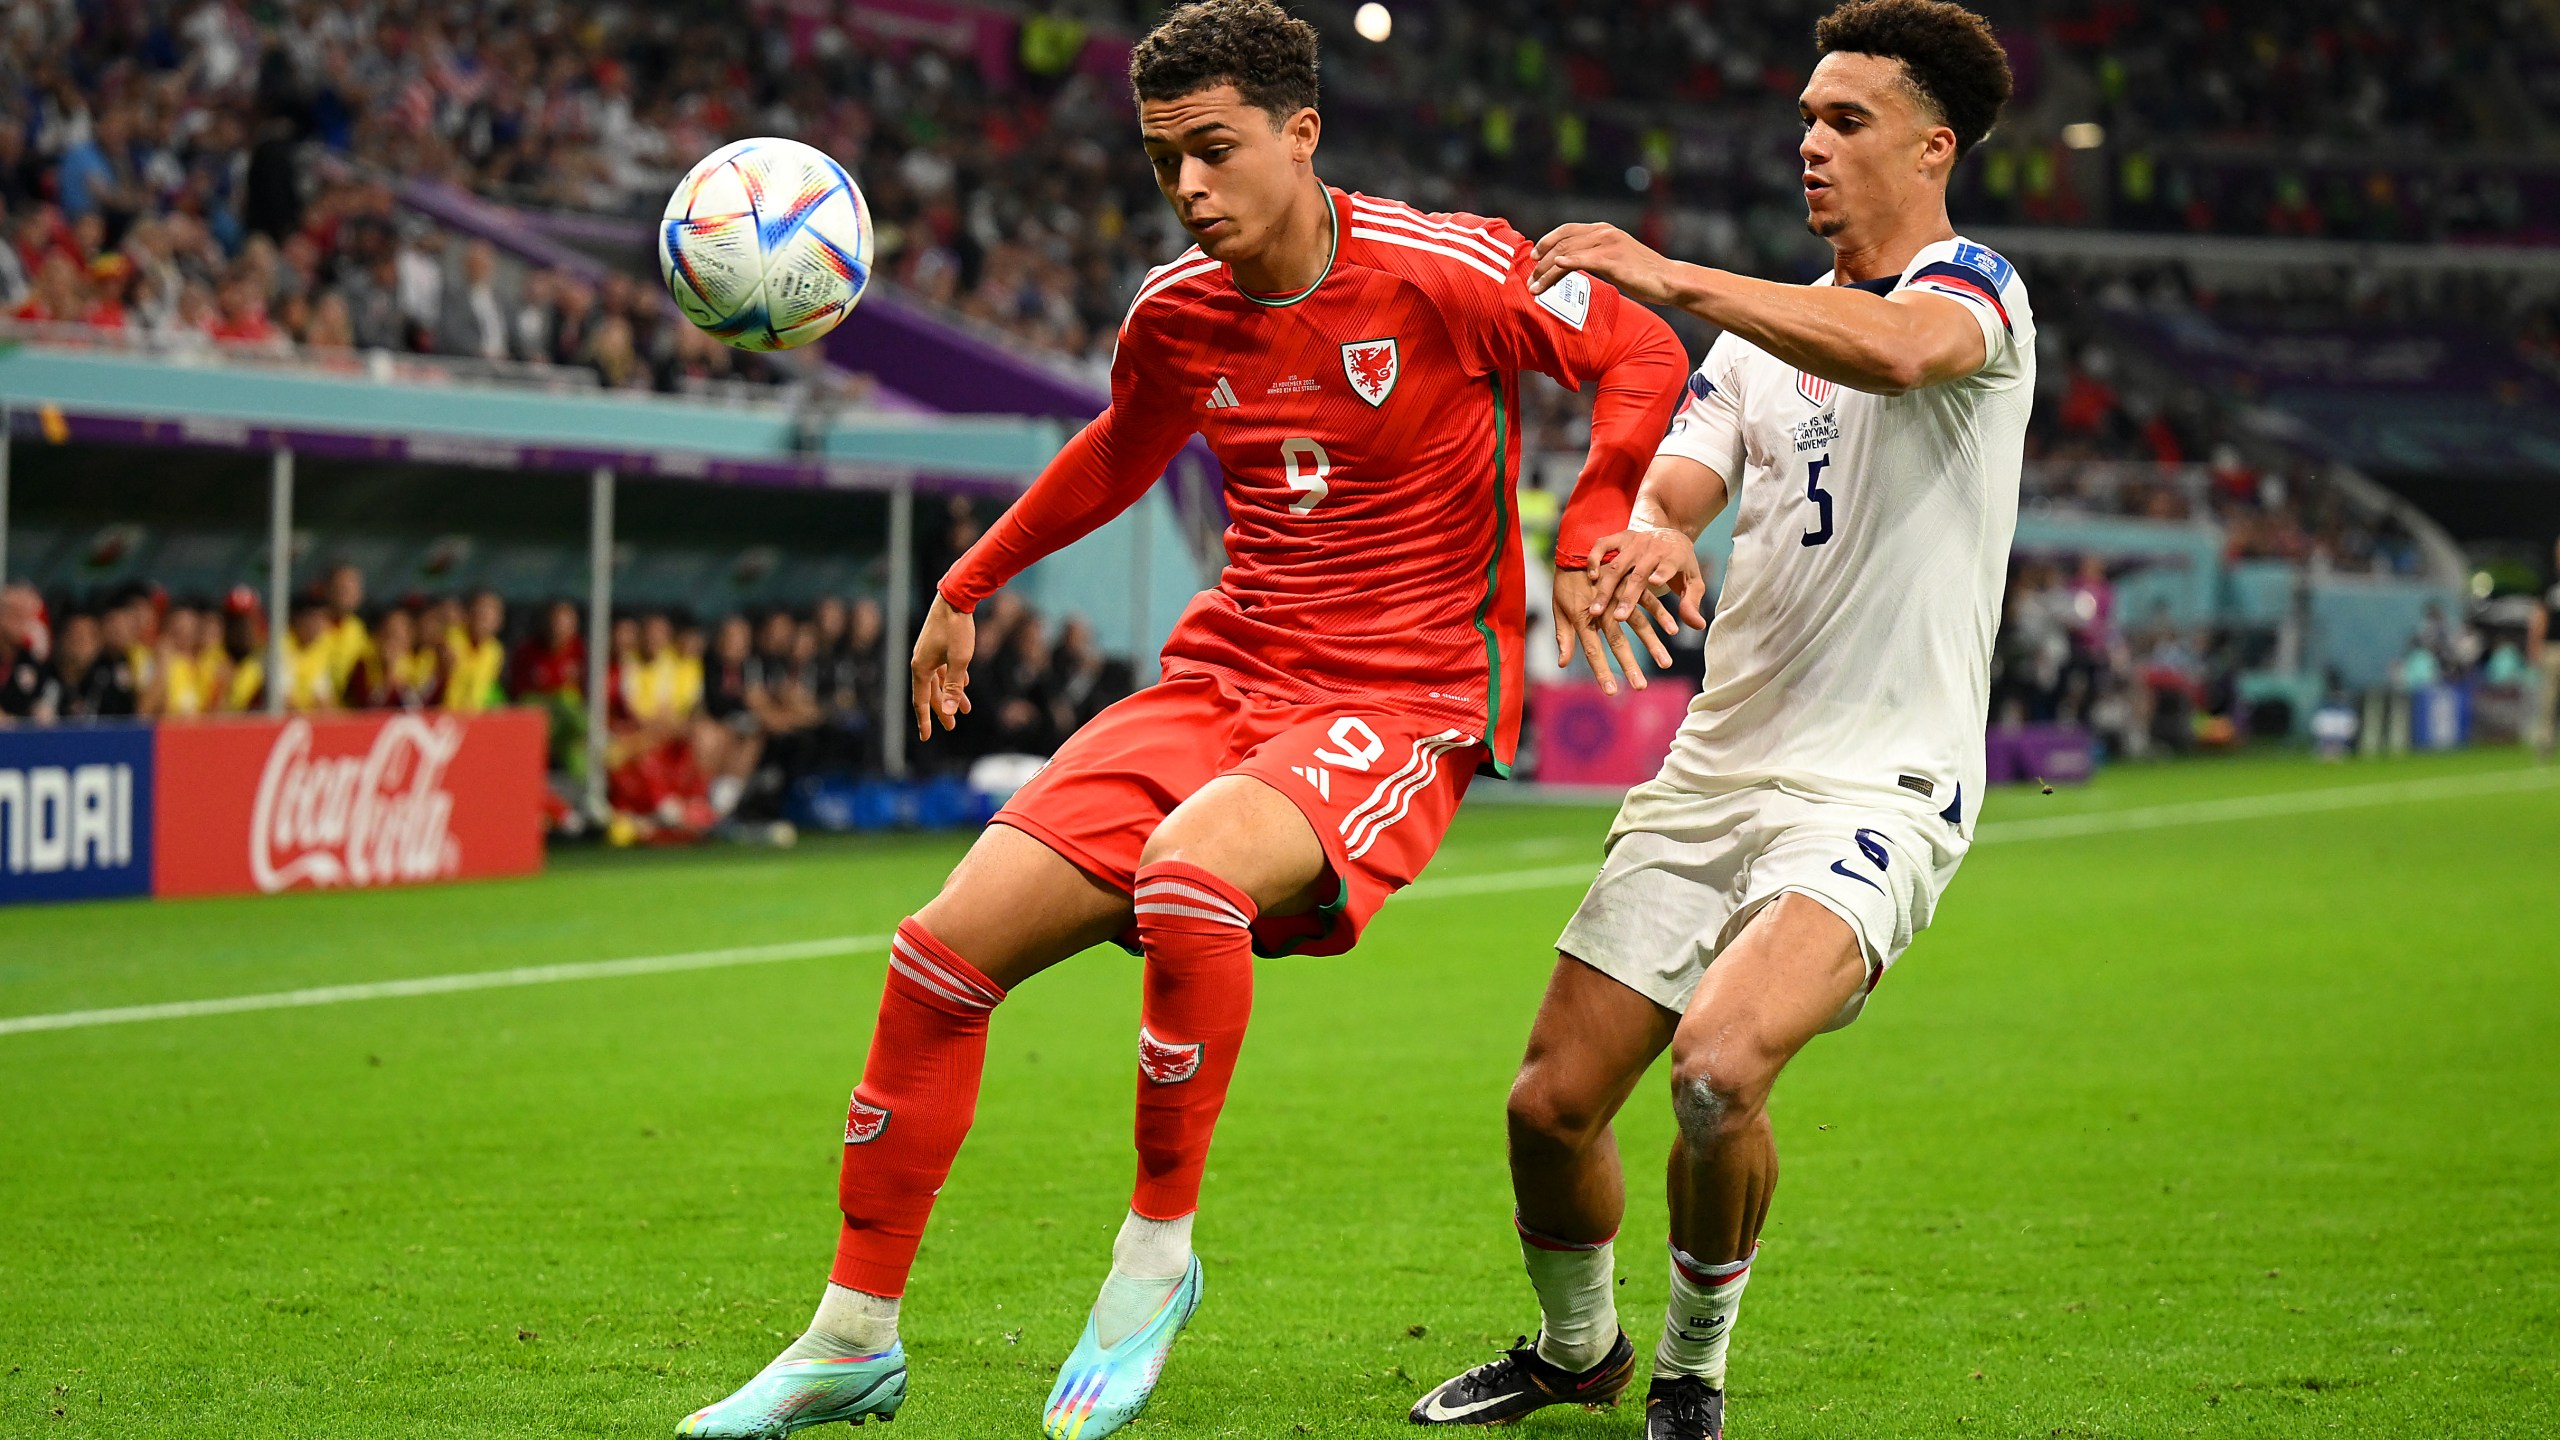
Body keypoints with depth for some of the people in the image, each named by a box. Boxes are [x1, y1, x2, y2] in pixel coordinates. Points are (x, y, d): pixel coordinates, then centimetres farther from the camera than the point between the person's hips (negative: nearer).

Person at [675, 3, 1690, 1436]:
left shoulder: (1444, 272, -12)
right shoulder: (1175, 314, 6)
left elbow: (1644, 352, -2)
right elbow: (1120, 456, 27)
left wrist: (1588, 538, -16)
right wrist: (968, 587, 33)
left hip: (1401, 708, -6)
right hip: (1224, 678, 6)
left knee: (1189, 872, -38)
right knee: (943, 950, -7)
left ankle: (1157, 1255, -16)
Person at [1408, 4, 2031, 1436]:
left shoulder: (1978, 291, -5)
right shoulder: (1765, 330, 17)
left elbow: (1898, 348, -30)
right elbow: (1671, 483, 5)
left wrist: (1668, 275, -33)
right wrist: (1651, 531, -20)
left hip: (1879, 792, -7)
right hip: (1716, 768, 7)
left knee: (1720, 1062, -28)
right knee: (1554, 1103, 3)